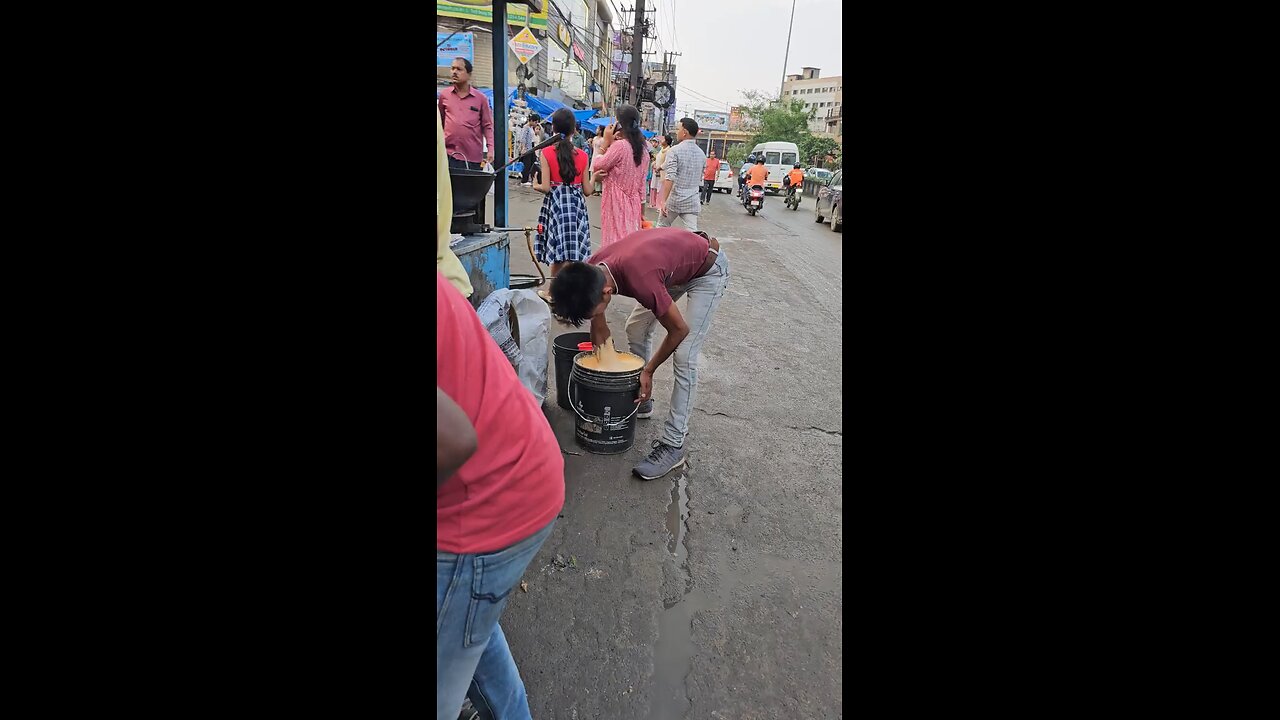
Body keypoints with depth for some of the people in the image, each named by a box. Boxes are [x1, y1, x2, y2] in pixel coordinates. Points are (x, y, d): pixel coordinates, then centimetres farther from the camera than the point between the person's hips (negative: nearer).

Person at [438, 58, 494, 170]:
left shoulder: (480, 98, 4)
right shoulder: (444, 95, 9)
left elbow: (487, 126, 4)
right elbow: (439, 122, 17)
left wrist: (490, 149, -6)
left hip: (474, 157, -1)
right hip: (449, 154, 1)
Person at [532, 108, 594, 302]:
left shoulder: (546, 153, -6)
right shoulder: (582, 155, 2)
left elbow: (546, 187, -10)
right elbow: (587, 190, 3)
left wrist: (535, 186, 11)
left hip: (556, 204, -2)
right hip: (577, 204, 2)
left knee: (558, 250, 4)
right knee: (574, 249, 7)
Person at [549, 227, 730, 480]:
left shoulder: (640, 281, -41)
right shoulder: (591, 272, -19)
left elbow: (680, 329, -25)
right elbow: (599, 329, -3)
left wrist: (648, 371, -13)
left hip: (708, 271, -8)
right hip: (676, 263, 8)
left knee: (684, 356, -14)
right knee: (635, 328, 10)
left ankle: (673, 445, -8)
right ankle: (642, 402, 28)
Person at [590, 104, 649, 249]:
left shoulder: (619, 145, -15)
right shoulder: (643, 150, 8)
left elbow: (597, 167, -9)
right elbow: (642, 184, 13)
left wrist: (605, 142, -1)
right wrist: (642, 211, 18)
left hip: (616, 203, -7)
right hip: (633, 204, 7)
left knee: (615, 242, -3)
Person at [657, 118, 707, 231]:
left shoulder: (675, 150, -10)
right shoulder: (702, 154, 8)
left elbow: (670, 178, -19)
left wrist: (663, 201, -22)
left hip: (673, 199, -4)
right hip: (692, 202, 4)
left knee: (662, 228, 16)